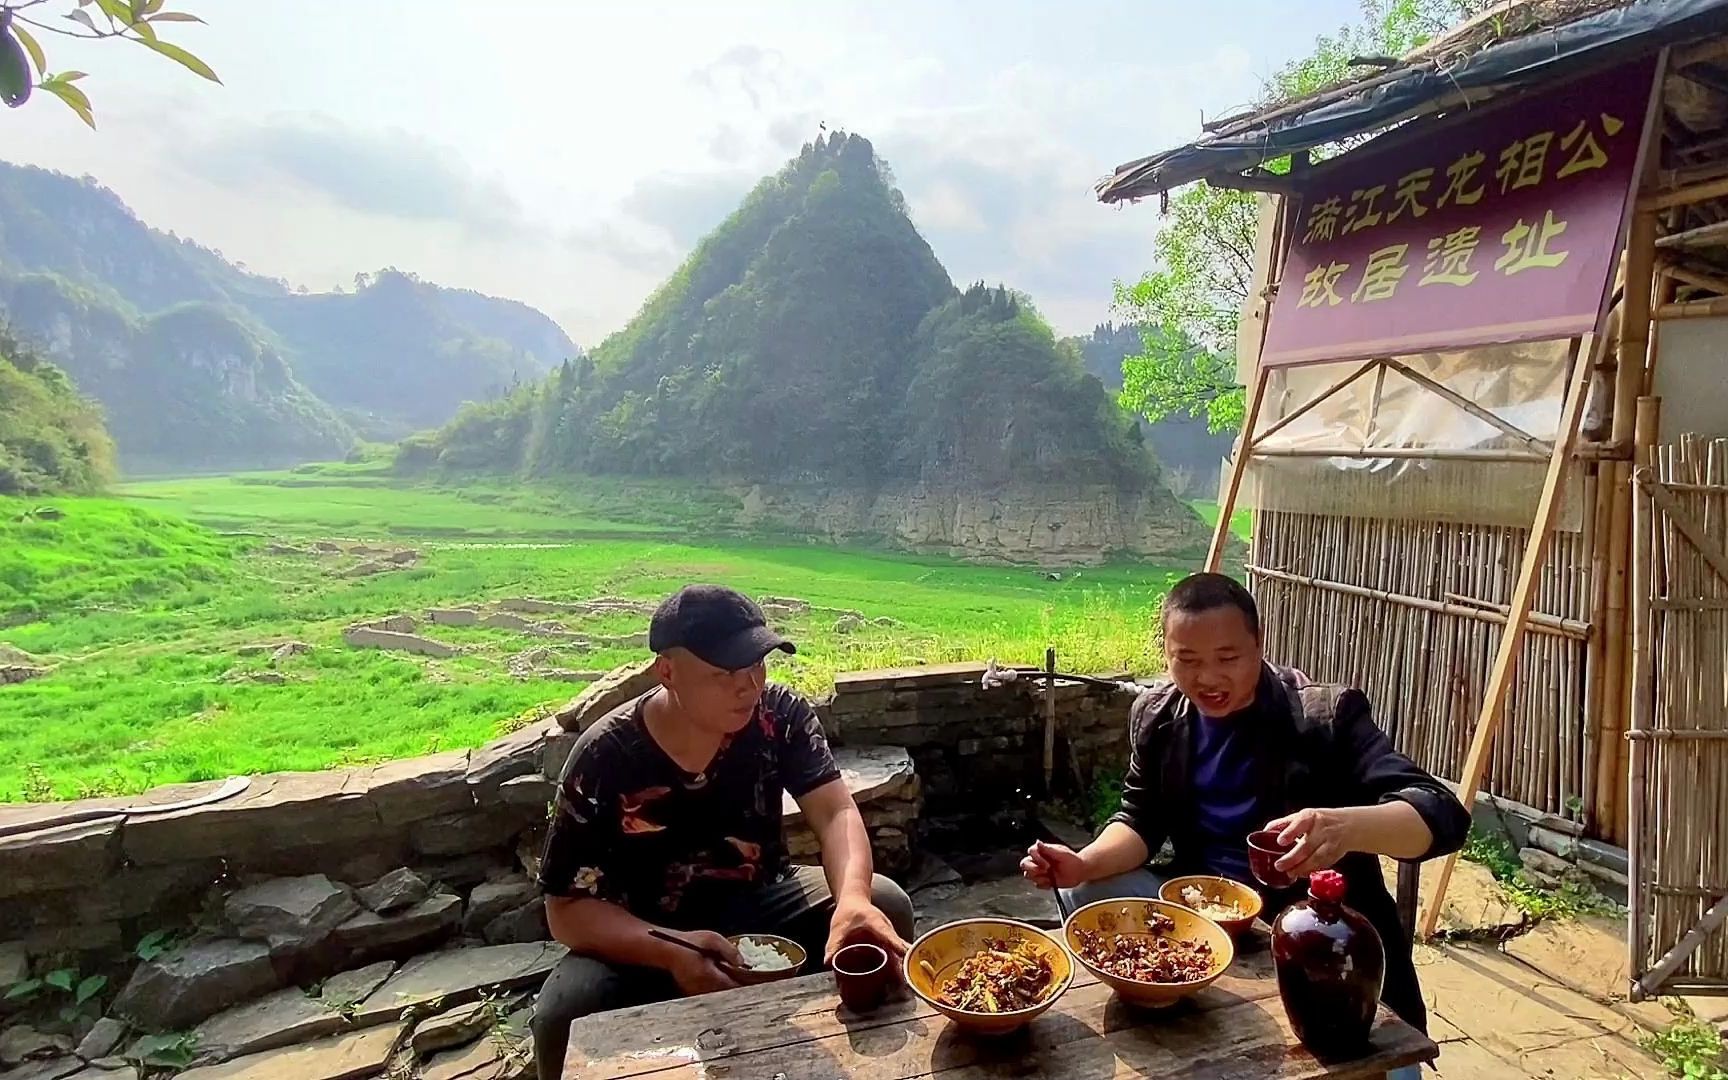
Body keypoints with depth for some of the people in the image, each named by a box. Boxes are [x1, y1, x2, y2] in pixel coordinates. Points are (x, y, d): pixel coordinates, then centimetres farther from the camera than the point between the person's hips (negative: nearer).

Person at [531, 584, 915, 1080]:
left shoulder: (780, 715, -14)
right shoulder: (604, 758, -20)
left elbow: (835, 812, -23)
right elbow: (568, 909, -18)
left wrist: (852, 899, -45)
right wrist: (672, 954, -35)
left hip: (760, 905, 3)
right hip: (646, 936, -2)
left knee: (884, 906, -21)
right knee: (564, 1016, -31)